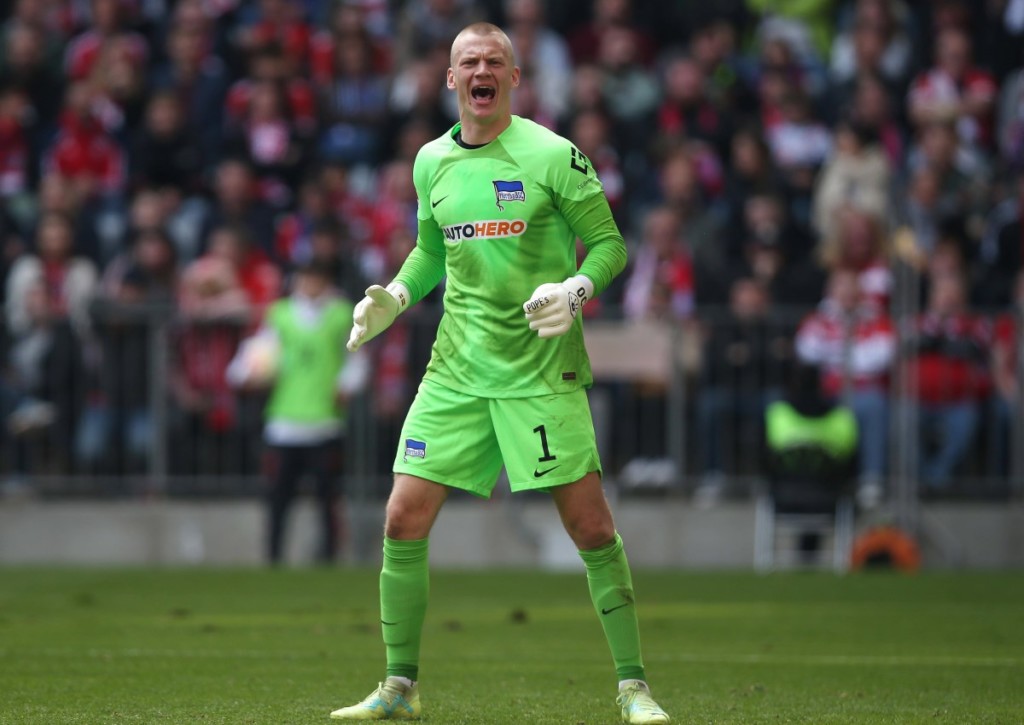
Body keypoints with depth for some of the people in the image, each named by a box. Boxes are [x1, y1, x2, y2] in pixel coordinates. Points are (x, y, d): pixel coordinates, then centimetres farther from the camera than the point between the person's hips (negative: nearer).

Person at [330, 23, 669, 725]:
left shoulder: (553, 155, -6)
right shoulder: (432, 161, 9)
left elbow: (609, 243, -2)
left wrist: (576, 289, -21)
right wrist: (396, 296, 7)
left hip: (542, 369, -4)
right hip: (456, 369, 4)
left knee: (590, 524, -7)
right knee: (404, 521, -2)